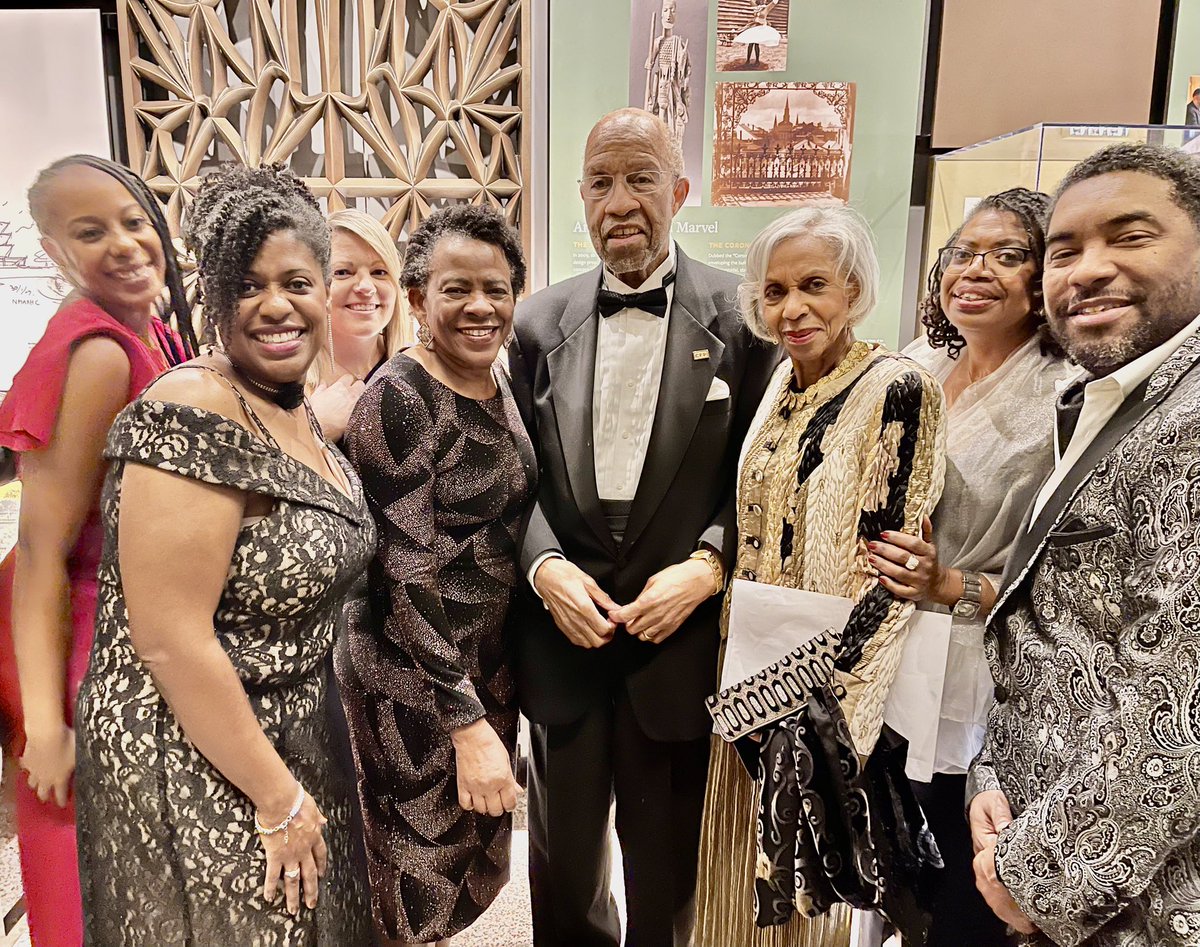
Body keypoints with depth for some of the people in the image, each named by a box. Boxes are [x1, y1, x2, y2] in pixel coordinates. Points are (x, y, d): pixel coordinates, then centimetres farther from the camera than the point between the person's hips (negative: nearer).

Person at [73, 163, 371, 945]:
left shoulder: (295, 410, 3)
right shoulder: (191, 420, -24)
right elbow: (169, 642, -25)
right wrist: (279, 798, -17)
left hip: (293, 744, 8)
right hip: (198, 769, -8)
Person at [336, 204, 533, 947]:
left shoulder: (499, 380, 2)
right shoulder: (398, 401, -21)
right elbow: (407, 577, -22)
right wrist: (467, 723, -22)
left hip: (491, 659, 8)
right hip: (414, 676, -7)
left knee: (480, 848, 25)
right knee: (423, 867, 13)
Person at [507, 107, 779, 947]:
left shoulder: (740, 318, -6)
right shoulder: (541, 321, 2)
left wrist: (708, 566, -16)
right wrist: (544, 566, -11)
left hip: (680, 643, -2)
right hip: (561, 635, 3)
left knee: (667, 869, 18)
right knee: (562, 855, 22)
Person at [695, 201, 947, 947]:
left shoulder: (898, 390, -16)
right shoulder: (781, 385, 5)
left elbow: (891, 567, -19)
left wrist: (820, 694, -20)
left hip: (826, 683, -6)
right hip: (752, 675, 7)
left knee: (802, 872, 13)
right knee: (748, 867, 22)